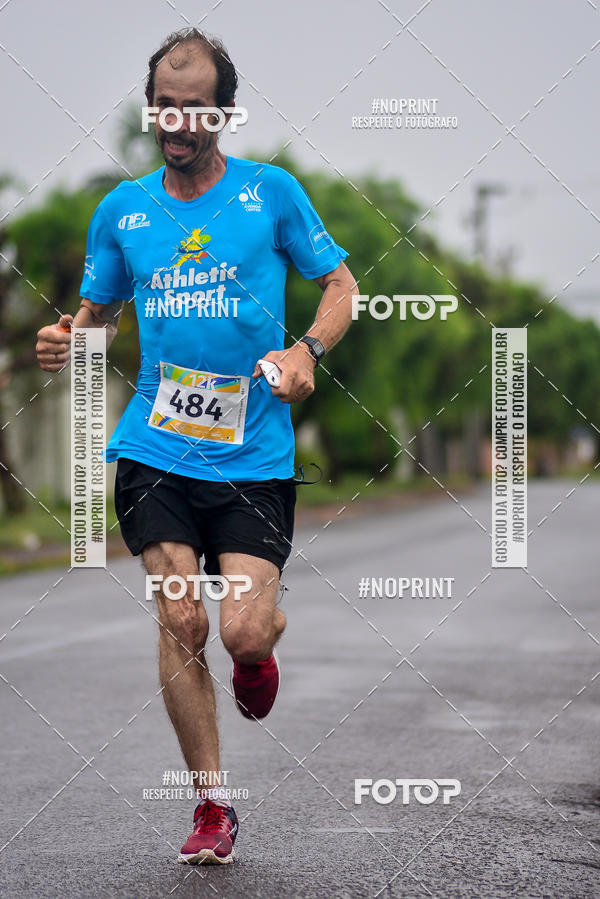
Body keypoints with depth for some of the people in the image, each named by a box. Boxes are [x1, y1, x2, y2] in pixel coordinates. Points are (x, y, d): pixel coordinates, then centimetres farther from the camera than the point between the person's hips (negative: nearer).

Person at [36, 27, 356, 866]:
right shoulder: (122, 208, 9)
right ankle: (212, 806, 7)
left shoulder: (272, 191, 2)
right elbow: (98, 315, 21)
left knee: (243, 633, -11)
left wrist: (306, 349, -12)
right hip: (154, 451, 2)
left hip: (254, 455, -2)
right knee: (181, 623, -7)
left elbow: (342, 284, 7)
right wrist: (66, 341, -3)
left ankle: (260, 648, 29)